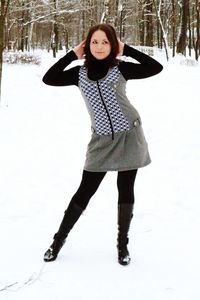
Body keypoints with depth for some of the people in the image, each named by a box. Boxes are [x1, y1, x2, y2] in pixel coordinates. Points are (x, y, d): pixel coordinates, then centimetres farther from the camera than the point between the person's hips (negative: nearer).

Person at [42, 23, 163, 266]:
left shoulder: (120, 68, -6)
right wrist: (73, 54, -6)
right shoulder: (80, 73, 0)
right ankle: (59, 239, 18)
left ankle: (122, 244, 18)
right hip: (102, 141, 1)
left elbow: (155, 68, -12)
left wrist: (127, 50, -11)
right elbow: (48, 79, -6)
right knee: (85, 190, 4)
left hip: (128, 135, -1)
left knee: (125, 189, 5)